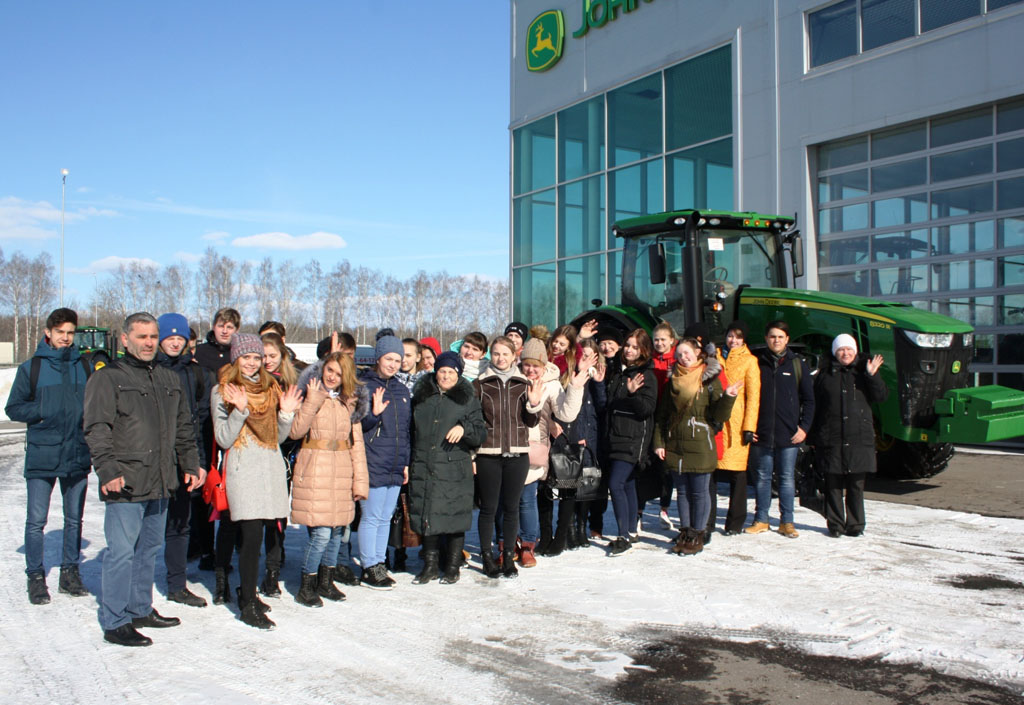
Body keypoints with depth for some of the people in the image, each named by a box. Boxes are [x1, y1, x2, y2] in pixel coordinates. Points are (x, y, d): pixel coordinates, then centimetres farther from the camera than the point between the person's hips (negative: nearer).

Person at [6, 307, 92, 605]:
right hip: (42, 456, -3)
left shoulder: (84, 366, 8)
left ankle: (70, 573, 23)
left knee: (74, 519, 11)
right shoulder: (31, 368, 1)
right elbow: (13, 408, 2)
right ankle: (35, 577, 13)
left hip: (77, 455, 3)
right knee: (36, 521, 1)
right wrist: (43, 410, -13)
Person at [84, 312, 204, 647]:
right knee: (122, 552, -5)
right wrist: (108, 470, -21)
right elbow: (97, 429, -11)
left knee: (149, 549, 15)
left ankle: (141, 609, 28)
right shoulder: (107, 378, -4)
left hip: (160, 482, 7)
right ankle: (115, 622, 5)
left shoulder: (168, 379, 16)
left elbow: (183, 427, 22)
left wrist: (191, 464, 14)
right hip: (125, 483, -7)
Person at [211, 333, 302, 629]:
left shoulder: (270, 388, 16)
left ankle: (247, 591, 23)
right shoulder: (222, 391, 0)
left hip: (271, 468, 6)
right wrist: (239, 410, -20)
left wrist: (286, 413, 0)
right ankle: (248, 605, -4)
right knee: (252, 535, -12)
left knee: (267, 533, 6)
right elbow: (223, 439, -7)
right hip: (242, 469, -5)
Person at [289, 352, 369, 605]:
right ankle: (306, 587, 7)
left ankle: (325, 581, 26)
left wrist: (360, 479, 3)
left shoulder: (348, 401, 12)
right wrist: (312, 401, -18)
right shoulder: (311, 395, 0)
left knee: (337, 530, 9)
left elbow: (356, 443, 10)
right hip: (314, 470, -5)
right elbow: (296, 431, -13)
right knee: (321, 532, -9)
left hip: (341, 471, 5)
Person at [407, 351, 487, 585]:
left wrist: (464, 428, -19)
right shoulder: (421, 396, 12)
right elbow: (410, 429, 19)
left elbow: (481, 432, 1)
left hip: (455, 470, -2)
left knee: (454, 518, 1)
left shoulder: (467, 399, 5)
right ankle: (430, 565, 20)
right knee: (426, 516, 6)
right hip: (424, 469, 2)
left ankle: (452, 567, 15)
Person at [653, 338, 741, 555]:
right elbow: (661, 415, 13)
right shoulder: (673, 380, 11)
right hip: (675, 445, 4)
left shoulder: (709, 379, -1)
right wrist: (658, 442, 5)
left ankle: (697, 535, 10)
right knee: (682, 491, 10)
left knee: (699, 492, 1)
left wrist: (728, 397, -22)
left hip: (700, 445, -4)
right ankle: (685, 532, 19)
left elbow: (718, 416, -5)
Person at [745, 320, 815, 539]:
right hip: (762, 434, 1)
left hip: (789, 435, -1)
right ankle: (761, 520, 16)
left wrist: (804, 427, -2)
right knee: (763, 477, 7)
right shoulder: (758, 364, 6)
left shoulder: (797, 364, 5)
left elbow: (809, 399, 6)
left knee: (787, 478, 5)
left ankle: (787, 522, 14)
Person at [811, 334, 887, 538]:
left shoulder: (863, 371, 8)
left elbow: (880, 397, -1)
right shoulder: (825, 375, 8)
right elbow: (815, 406, 7)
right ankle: (835, 524, 13)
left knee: (856, 485, 4)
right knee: (833, 485, 4)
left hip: (859, 438, 0)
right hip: (831, 439, 0)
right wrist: (814, 438, 4)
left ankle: (855, 524, 14)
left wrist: (872, 375, -17)